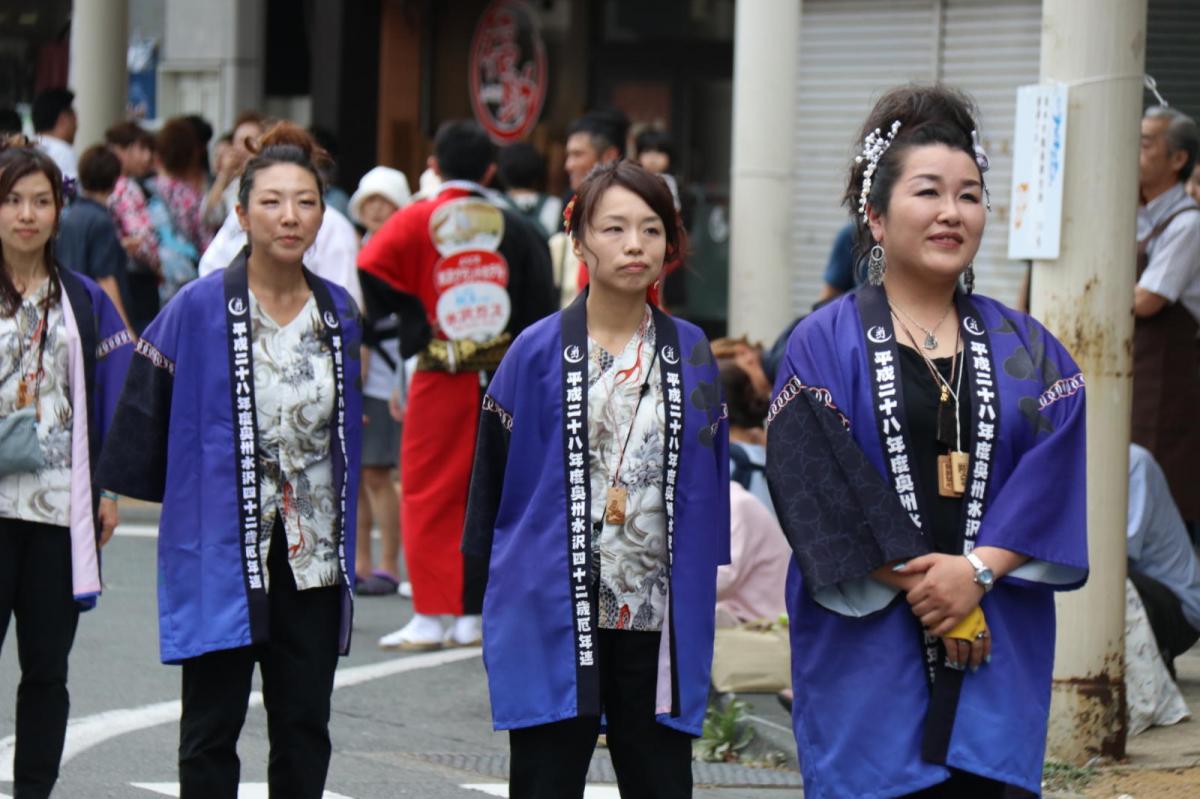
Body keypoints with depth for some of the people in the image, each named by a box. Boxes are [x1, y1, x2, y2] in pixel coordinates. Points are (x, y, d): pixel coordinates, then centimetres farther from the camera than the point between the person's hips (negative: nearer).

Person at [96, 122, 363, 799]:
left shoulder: (339, 313, 6)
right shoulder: (199, 309, -8)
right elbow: (143, 412, -2)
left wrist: (343, 535, 15)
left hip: (313, 558, 4)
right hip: (220, 554, -4)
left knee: (305, 731, 7)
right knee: (212, 731, 3)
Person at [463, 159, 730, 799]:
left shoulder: (691, 354, 7)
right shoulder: (538, 355, -2)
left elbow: (707, 476, 12)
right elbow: (495, 476, 3)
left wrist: (699, 585, 8)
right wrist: (493, 587, 2)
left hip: (659, 620, 2)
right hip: (552, 619, -2)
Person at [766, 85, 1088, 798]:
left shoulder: (1025, 350, 10)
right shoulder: (826, 345, 1)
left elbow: (1051, 478, 0)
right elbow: (817, 485, -8)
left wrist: (978, 570, -15)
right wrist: (922, 586, -13)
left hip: (998, 654, 2)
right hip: (868, 646, -2)